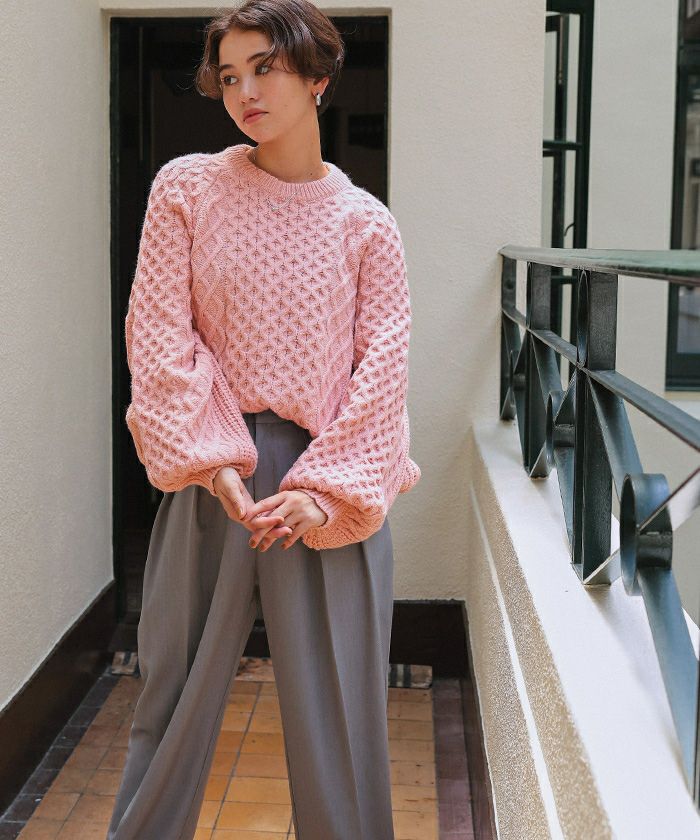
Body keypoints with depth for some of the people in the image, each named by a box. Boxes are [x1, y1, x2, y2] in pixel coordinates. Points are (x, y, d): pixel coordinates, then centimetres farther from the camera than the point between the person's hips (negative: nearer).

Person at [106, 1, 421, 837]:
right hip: (213, 470, 0)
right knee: (179, 682, 10)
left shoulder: (367, 225, 3)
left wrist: (327, 488, -13)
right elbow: (160, 335, -3)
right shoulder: (186, 187, 2)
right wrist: (214, 462, -12)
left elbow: (381, 369, -1)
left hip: (330, 479, 0)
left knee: (336, 694, 8)